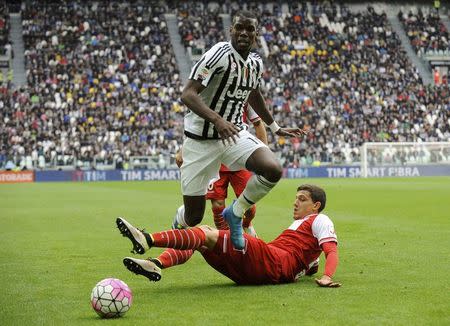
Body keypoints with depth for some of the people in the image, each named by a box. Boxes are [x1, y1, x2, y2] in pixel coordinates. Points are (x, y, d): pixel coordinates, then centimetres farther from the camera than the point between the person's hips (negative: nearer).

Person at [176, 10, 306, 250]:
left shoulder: (256, 63, 5)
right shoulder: (220, 54, -18)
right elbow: (187, 94, -26)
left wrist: (276, 128, 33)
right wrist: (217, 120, -40)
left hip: (235, 133, 5)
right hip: (201, 139, -5)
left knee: (273, 170, -23)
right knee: (193, 217, -3)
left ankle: (235, 214, 1)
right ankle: (179, 225, 37)